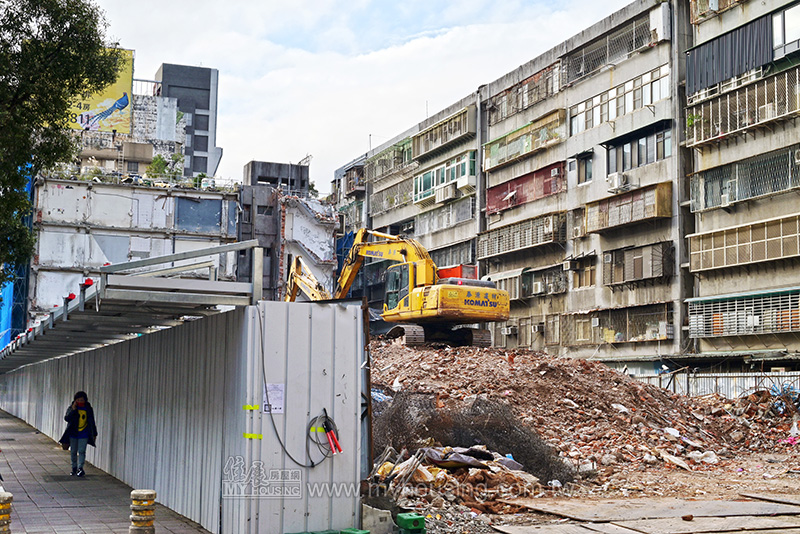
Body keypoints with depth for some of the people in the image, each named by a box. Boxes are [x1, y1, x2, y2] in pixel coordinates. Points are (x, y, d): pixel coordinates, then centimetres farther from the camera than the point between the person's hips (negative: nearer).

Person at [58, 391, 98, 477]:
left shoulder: (88, 409, 3)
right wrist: (73, 410, -23)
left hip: (84, 435, -1)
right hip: (73, 434, 1)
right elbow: (66, 418, -11)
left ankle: (80, 468, -12)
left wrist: (94, 434, 13)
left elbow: (92, 422, 12)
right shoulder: (71, 408, 1)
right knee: (73, 452, 8)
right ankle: (74, 468, 19)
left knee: (81, 451, -10)